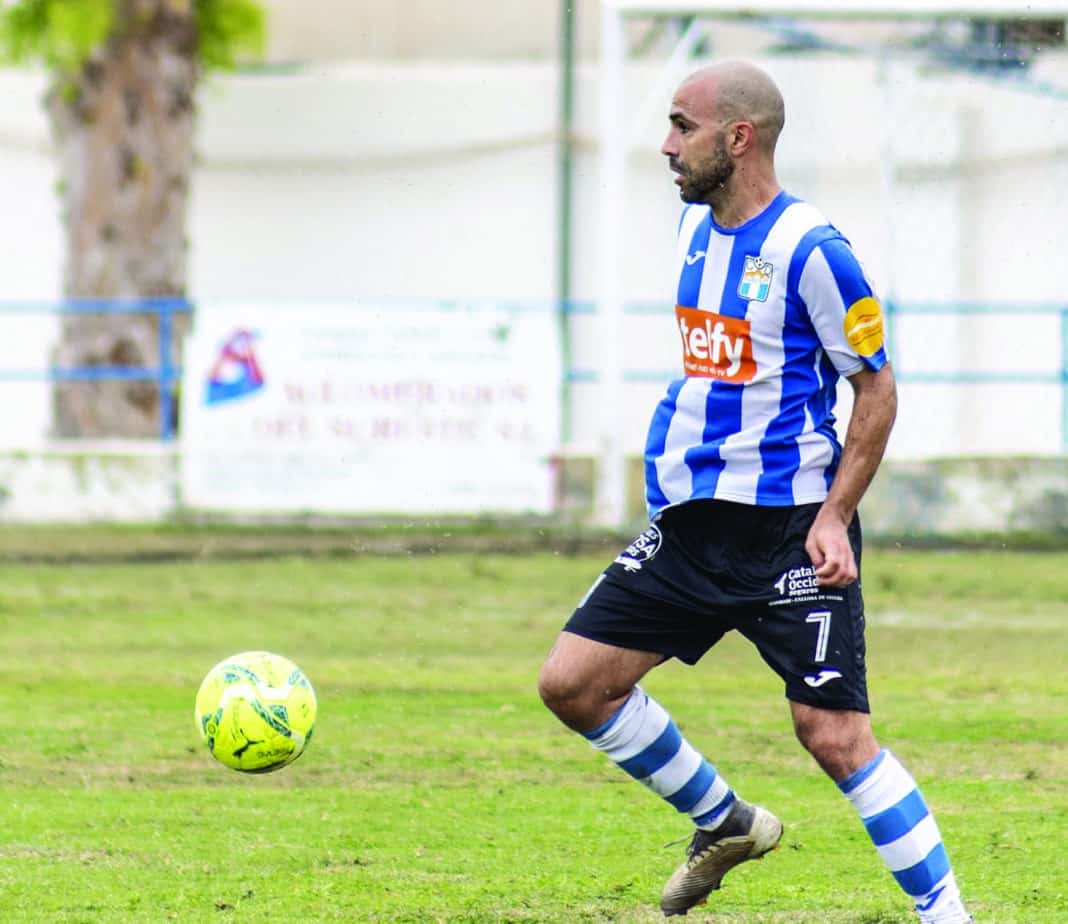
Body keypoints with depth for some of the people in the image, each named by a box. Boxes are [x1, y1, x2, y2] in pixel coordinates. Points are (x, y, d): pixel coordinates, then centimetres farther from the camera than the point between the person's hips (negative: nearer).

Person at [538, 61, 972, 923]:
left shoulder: (809, 250, -14)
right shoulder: (695, 224, 9)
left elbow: (877, 389, -10)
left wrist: (834, 519, -17)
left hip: (790, 526, -8)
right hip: (692, 521, 8)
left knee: (834, 734, -12)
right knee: (572, 682, 2)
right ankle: (725, 822, 20)